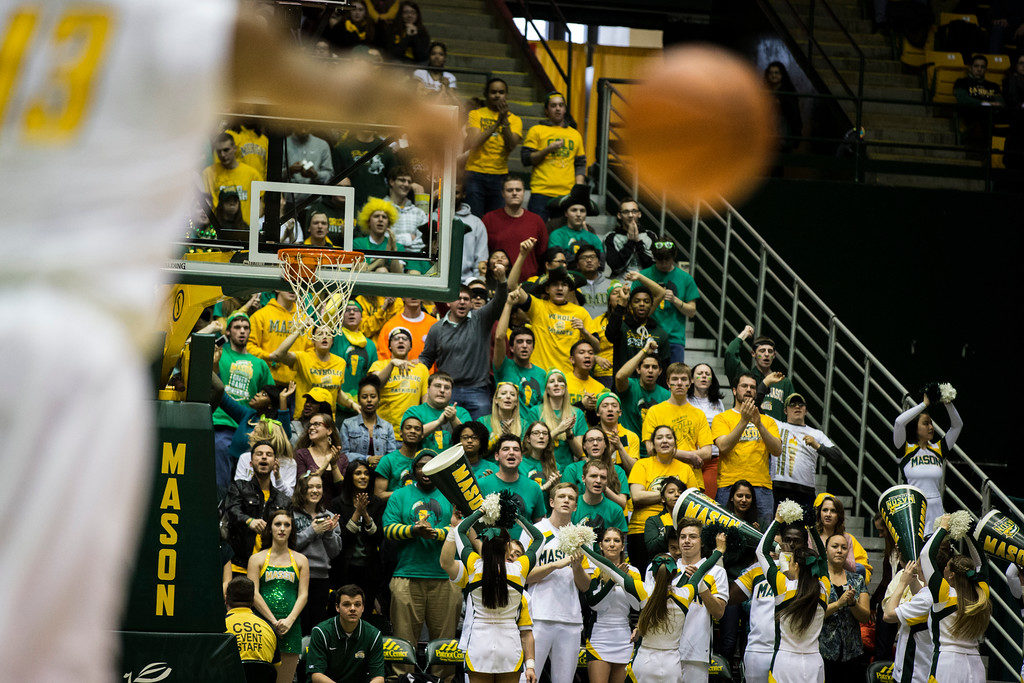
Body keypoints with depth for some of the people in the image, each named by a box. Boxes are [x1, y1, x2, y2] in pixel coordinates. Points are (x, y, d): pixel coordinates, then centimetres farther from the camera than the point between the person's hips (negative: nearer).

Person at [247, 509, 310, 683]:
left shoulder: (300, 560, 14)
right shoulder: (257, 559, 9)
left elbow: (303, 595, 6)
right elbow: (253, 594, -1)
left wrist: (289, 620, -10)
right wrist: (274, 621, -11)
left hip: (291, 625, 1)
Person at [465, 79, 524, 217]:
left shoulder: (514, 120, 9)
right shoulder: (476, 114, 5)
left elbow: (511, 146, -7)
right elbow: (474, 143, -11)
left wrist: (505, 121, -17)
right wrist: (497, 123, -15)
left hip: (500, 176, 2)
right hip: (475, 174, -2)